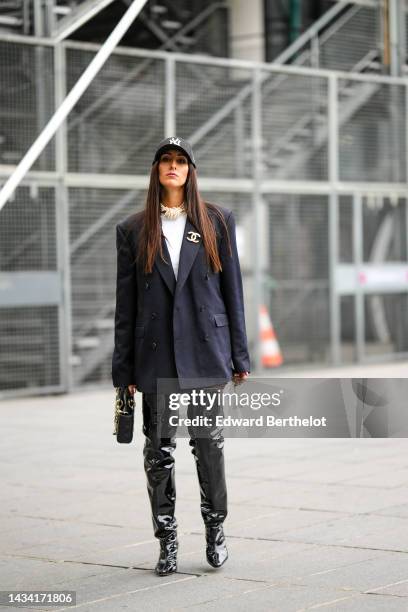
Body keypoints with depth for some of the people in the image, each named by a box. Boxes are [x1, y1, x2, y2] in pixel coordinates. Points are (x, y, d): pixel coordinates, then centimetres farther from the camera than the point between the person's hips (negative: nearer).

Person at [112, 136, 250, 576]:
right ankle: (167, 542, 13)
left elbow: (233, 290, 7)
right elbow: (125, 303, 6)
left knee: (209, 445, 2)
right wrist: (124, 370, 3)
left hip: (205, 353, -1)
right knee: (158, 451, 3)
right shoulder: (133, 230, 7)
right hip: (156, 356, 1)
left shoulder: (217, 221, 7)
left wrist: (239, 356, 3)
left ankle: (215, 530, 20)